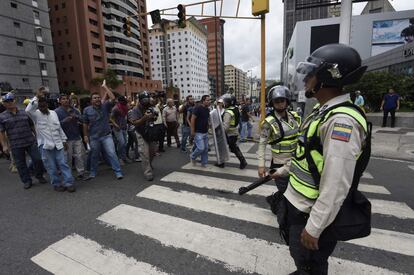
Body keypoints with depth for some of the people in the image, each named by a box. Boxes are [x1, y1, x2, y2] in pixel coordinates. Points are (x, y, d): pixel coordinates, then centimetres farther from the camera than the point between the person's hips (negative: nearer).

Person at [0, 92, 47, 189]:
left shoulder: (24, 113, 7)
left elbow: (32, 126, 15)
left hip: (31, 142, 1)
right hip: (16, 146, -1)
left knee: (37, 159, 2)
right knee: (20, 164, 7)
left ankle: (39, 176, 23)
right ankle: (27, 181, 21)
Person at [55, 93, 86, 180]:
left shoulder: (74, 110, 10)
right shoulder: (57, 112, -1)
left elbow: (82, 120, 3)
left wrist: (76, 117, -15)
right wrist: (64, 121, -22)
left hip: (77, 137, 3)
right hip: (66, 139, -3)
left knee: (80, 156, 5)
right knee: (67, 158, 3)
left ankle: (81, 172, 17)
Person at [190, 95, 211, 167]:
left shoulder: (207, 109, 9)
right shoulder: (198, 108, -14)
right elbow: (192, 119, -15)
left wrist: (208, 128, 15)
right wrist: (192, 131, -16)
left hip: (205, 132, 8)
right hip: (198, 132, -7)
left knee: (206, 148, 8)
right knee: (201, 148, -11)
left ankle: (204, 163, 21)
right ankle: (192, 156, 17)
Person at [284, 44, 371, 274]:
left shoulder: (342, 121, -27)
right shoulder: (323, 112, 5)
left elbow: (336, 185, -29)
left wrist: (313, 228, -22)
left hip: (312, 213, -9)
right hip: (298, 203, 9)